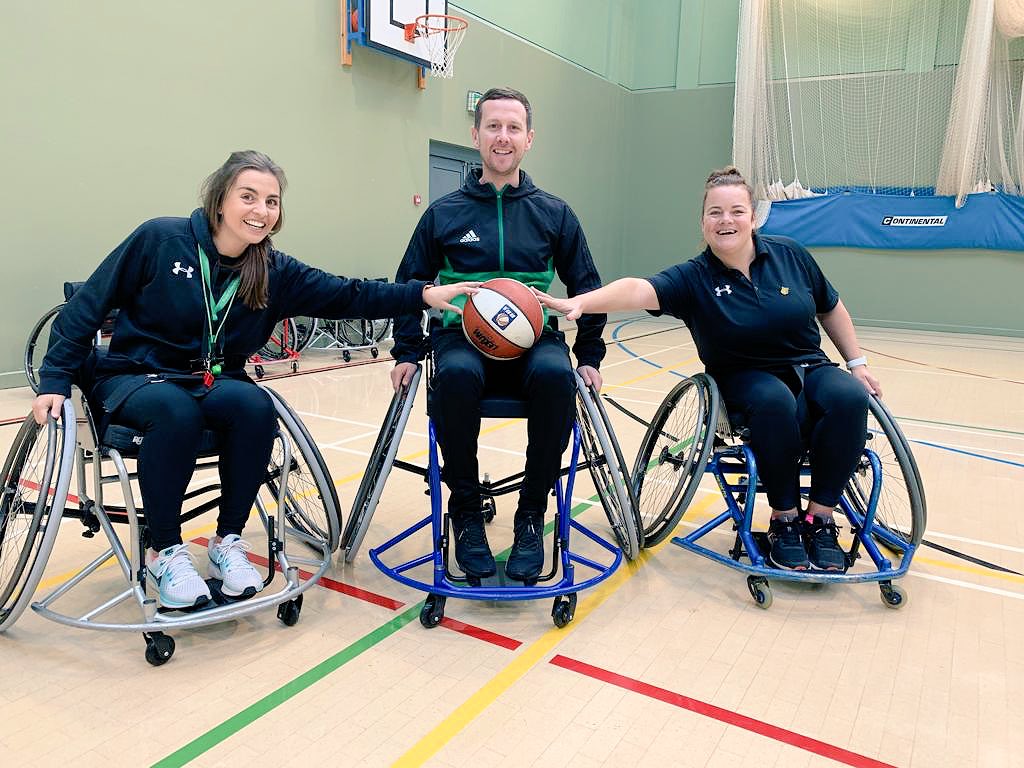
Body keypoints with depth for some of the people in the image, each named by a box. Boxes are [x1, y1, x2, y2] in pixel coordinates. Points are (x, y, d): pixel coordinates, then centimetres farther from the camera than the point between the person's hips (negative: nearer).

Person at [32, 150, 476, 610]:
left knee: (256, 407, -30)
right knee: (175, 411, -37)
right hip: (133, 377, -3)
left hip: (214, 382, 3)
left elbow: (348, 296, -9)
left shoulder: (274, 273, -1)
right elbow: (89, 305, -5)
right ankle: (164, 551, -15)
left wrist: (424, 295, -20)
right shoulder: (161, 239, -11)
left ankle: (228, 540, -10)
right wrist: (54, 380, -9)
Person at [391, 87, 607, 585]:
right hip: (463, 338, 0)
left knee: (556, 374, -35)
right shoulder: (444, 213, 8)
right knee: (455, 375, -36)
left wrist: (589, 357, 7)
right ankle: (466, 510, -14)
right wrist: (408, 352, 3)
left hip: (533, 339, 1)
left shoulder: (554, 214, 9)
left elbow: (587, 288, 15)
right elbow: (408, 285, 14)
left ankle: (531, 514, -15)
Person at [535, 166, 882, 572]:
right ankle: (784, 519, -16)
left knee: (850, 398, -29)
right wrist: (580, 302, -48)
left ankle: (819, 518, -14)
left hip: (811, 368, 3)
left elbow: (831, 309, 12)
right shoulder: (693, 277, -12)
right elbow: (639, 289, -31)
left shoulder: (790, 254, -2)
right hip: (747, 379, -3)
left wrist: (858, 363, 11)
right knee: (776, 401, -37)